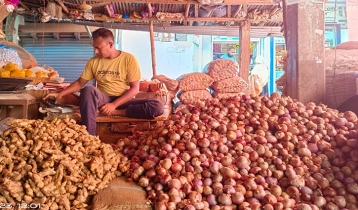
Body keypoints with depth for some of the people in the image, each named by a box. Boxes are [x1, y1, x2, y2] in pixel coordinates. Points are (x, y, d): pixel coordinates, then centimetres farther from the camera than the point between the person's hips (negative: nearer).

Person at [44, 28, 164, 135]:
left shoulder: (129, 59, -6)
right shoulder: (94, 61, 5)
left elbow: (134, 89, -10)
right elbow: (79, 83, 11)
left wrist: (114, 105, -20)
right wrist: (60, 94, -4)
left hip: (124, 101, -2)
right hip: (104, 100, 2)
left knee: (158, 107, -28)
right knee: (88, 90, -33)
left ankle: (115, 113, -22)